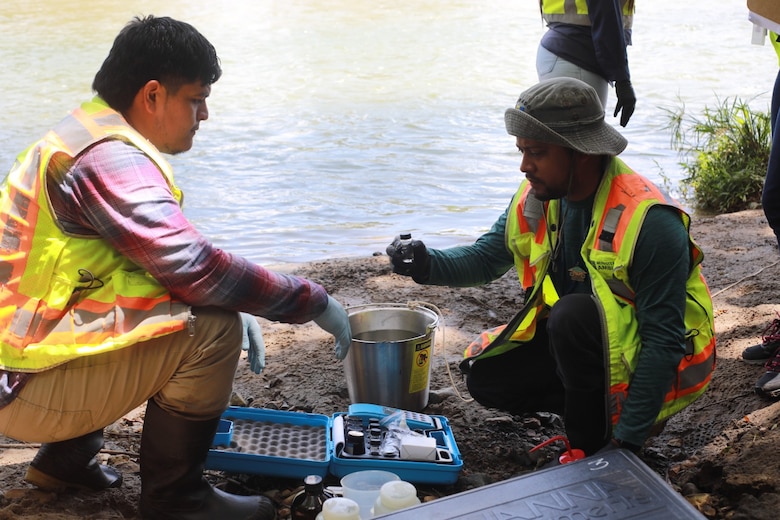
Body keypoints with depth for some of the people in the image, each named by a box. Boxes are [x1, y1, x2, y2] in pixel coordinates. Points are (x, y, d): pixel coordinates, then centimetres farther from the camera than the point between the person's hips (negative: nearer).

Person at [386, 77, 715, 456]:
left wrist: (628, 441, -28)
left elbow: (664, 340, -27)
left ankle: (592, 446, -14)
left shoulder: (650, 222, -28)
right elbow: (488, 256, 3)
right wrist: (428, 265, -20)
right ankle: (597, 408, 7)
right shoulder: (539, 197, -6)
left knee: (572, 314, -33)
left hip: (641, 360, -7)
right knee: (485, 377, -5)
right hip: (575, 339, 7)